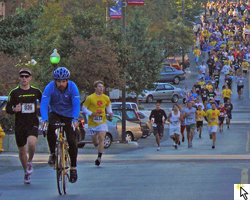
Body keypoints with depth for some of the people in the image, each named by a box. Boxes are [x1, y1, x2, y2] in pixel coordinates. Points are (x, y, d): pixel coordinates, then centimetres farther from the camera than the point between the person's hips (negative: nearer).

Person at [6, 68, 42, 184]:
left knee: (32, 143, -27)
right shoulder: (14, 93, 1)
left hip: (33, 123, -1)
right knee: (22, 150, 8)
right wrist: (14, 110, -21)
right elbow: (7, 109, 0)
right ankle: (26, 173, 28)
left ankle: (29, 162, 2)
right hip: (20, 124, 1)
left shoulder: (36, 92, 6)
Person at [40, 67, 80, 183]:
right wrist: (44, 119, -44)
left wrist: (75, 119, -40)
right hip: (55, 113, 0)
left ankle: (73, 168, 5)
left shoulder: (72, 87, -18)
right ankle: (53, 154, -13)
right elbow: (44, 104, -28)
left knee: (72, 142, -10)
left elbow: (76, 105, -23)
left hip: (68, 115, 0)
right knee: (51, 128, -33)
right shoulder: (50, 87, -20)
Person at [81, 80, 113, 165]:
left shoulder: (106, 98, 5)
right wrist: (91, 113, -16)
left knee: (101, 139, -16)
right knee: (95, 140, 8)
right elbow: (84, 108, 0)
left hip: (102, 122, 1)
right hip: (92, 122, -1)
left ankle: (99, 157, -18)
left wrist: (110, 112, 4)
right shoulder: (90, 98, -6)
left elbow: (108, 106, 24)